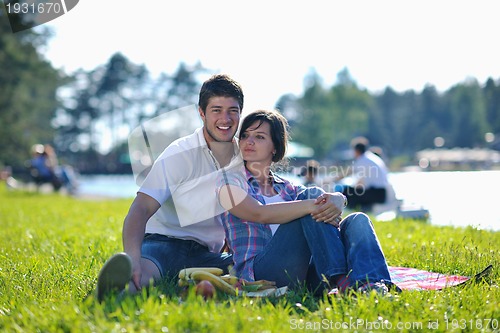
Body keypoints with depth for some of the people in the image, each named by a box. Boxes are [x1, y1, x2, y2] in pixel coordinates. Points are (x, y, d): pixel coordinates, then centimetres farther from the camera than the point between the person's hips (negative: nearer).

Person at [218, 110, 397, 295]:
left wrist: (336, 199, -19)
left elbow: (332, 196, 7)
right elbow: (262, 214, -14)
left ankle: (373, 285, -44)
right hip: (259, 271, -6)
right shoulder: (231, 181, 8)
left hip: (303, 273, 6)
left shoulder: (286, 187, 25)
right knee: (311, 195, -20)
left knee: (357, 220, -14)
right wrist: (314, 204, -27)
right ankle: (339, 280, -35)